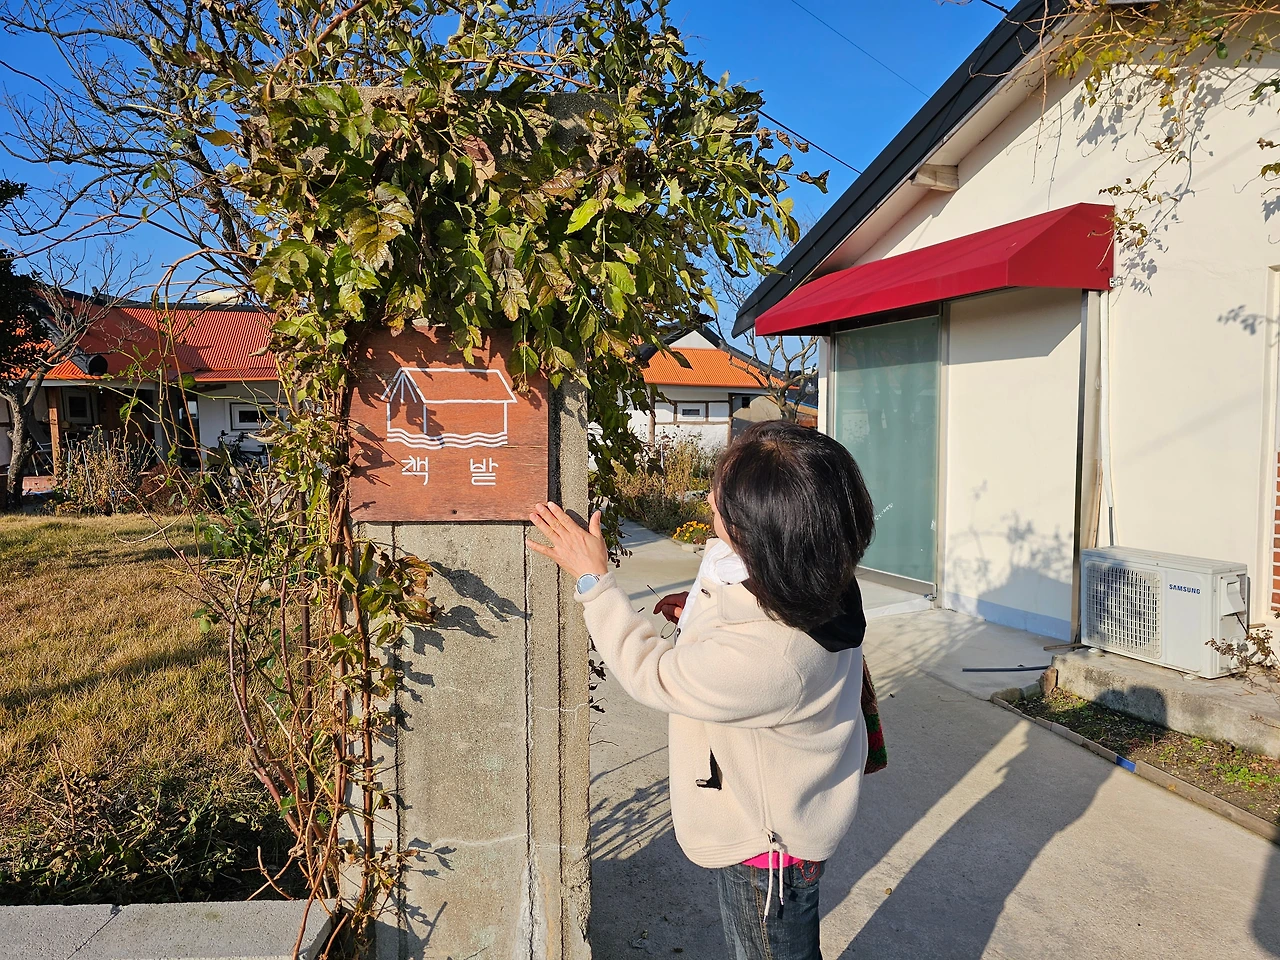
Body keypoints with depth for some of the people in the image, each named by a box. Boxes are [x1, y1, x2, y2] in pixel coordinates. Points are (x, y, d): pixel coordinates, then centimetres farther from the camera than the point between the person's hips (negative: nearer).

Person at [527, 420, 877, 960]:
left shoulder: (762, 655, -44)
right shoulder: (820, 585, -17)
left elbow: (650, 674, -27)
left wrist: (594, 579, -18)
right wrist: (708, 613, -8)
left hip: (764, 845, -8)